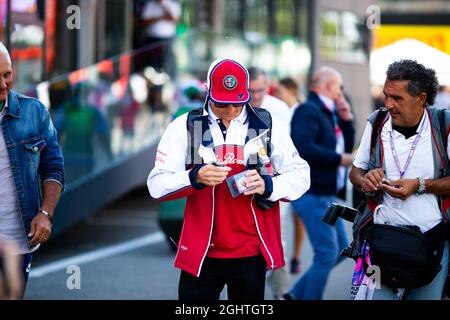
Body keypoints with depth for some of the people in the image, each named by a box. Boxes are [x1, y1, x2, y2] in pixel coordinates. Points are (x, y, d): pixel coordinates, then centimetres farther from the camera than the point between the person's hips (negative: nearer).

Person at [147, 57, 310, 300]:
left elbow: (300, 176, 4)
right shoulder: (184, 127, 0)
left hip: (252, 252, 1)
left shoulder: (267, 126, 5)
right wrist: (195, 177, -24)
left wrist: (267, 186, -15)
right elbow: (157, 184, -6)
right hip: (201, 253, -1)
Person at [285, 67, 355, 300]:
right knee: (327, 253, -9)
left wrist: (346, 119, 6)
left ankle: (297, 294, 21)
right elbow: (304, 148, -27)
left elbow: (346, 146, 18)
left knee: (340, 248, 14)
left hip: (327, 194, 10)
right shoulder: (308, 110, -14)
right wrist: (340, 159, -21)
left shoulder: (330, 113, 15)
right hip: (312, 194, -10)